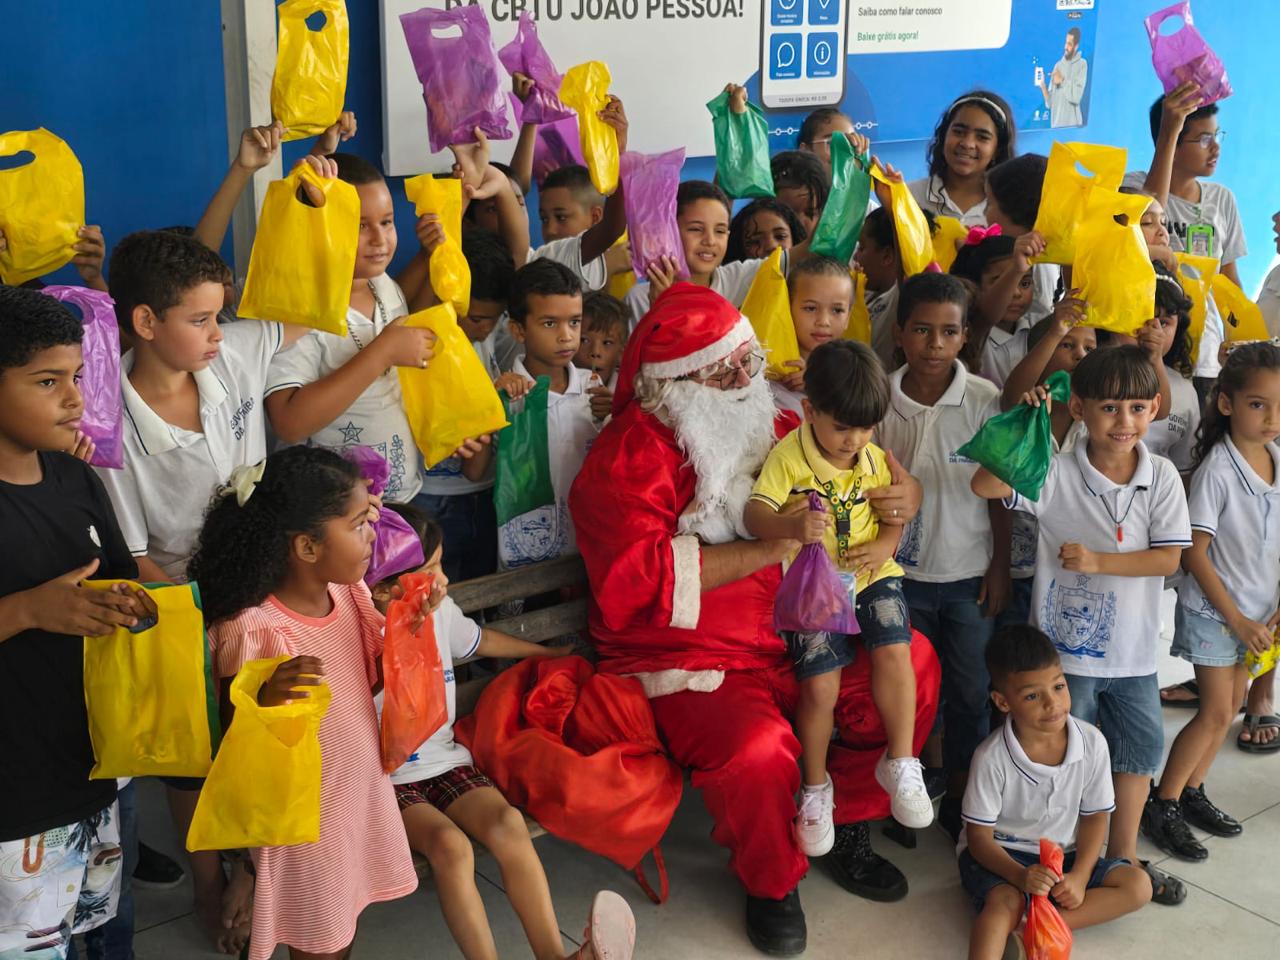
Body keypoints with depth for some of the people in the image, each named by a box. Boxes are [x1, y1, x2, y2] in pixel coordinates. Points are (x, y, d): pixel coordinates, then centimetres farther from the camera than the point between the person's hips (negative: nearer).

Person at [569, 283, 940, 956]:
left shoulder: (769, 426, 7)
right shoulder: (628, 459, -13)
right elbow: (640, 577, -26)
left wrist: (906, 494, -6)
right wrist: (770, 548, -26)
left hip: (795, 641, 7)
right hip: (689, 665, -6)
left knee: (913, 663, -6)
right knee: (757, 750, -32)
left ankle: (847, 832, 14)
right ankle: (772, 884, 3)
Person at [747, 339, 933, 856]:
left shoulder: (875, 460, 2)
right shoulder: (788, 456, -12)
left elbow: (894, 516, 11)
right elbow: (755, 512, -24)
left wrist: (884, 546, -13)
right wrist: (792, 527, -46)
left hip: (872, 576, 3)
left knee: (894, 652, -19)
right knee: (820, 684, -12)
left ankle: (900, 763, 2)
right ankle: (815, 787, 11)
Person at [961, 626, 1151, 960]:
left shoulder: (1092, 743, -13)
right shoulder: (992, 757, -22)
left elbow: (1094, 817, -2)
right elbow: (979, 836, -15)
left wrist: (1079, 876, -17)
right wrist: (1019, 875, -34)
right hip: (1001, 855, -5)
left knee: (1137, 886, -14)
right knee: (1005, 902, -34)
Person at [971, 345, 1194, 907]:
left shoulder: (1162, 478, -6)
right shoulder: (1056, 473, -13)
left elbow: (1168, 558, -9)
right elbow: (985, 486, -25)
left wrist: (1097, 562, -20)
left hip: (1133, 649, 4)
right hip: (1067, 645, -4)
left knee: (1140, 747, 17)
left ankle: (1123, 855, 36)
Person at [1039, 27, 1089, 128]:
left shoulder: (1082, 64, -2)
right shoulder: (1058, 65, 12)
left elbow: (1076, 96, -16)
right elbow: (1050, 102, 7)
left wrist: (1062, 81, -8)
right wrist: (1043, 87, -9)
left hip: (1072, 124, -5)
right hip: (1055, 125, 5)